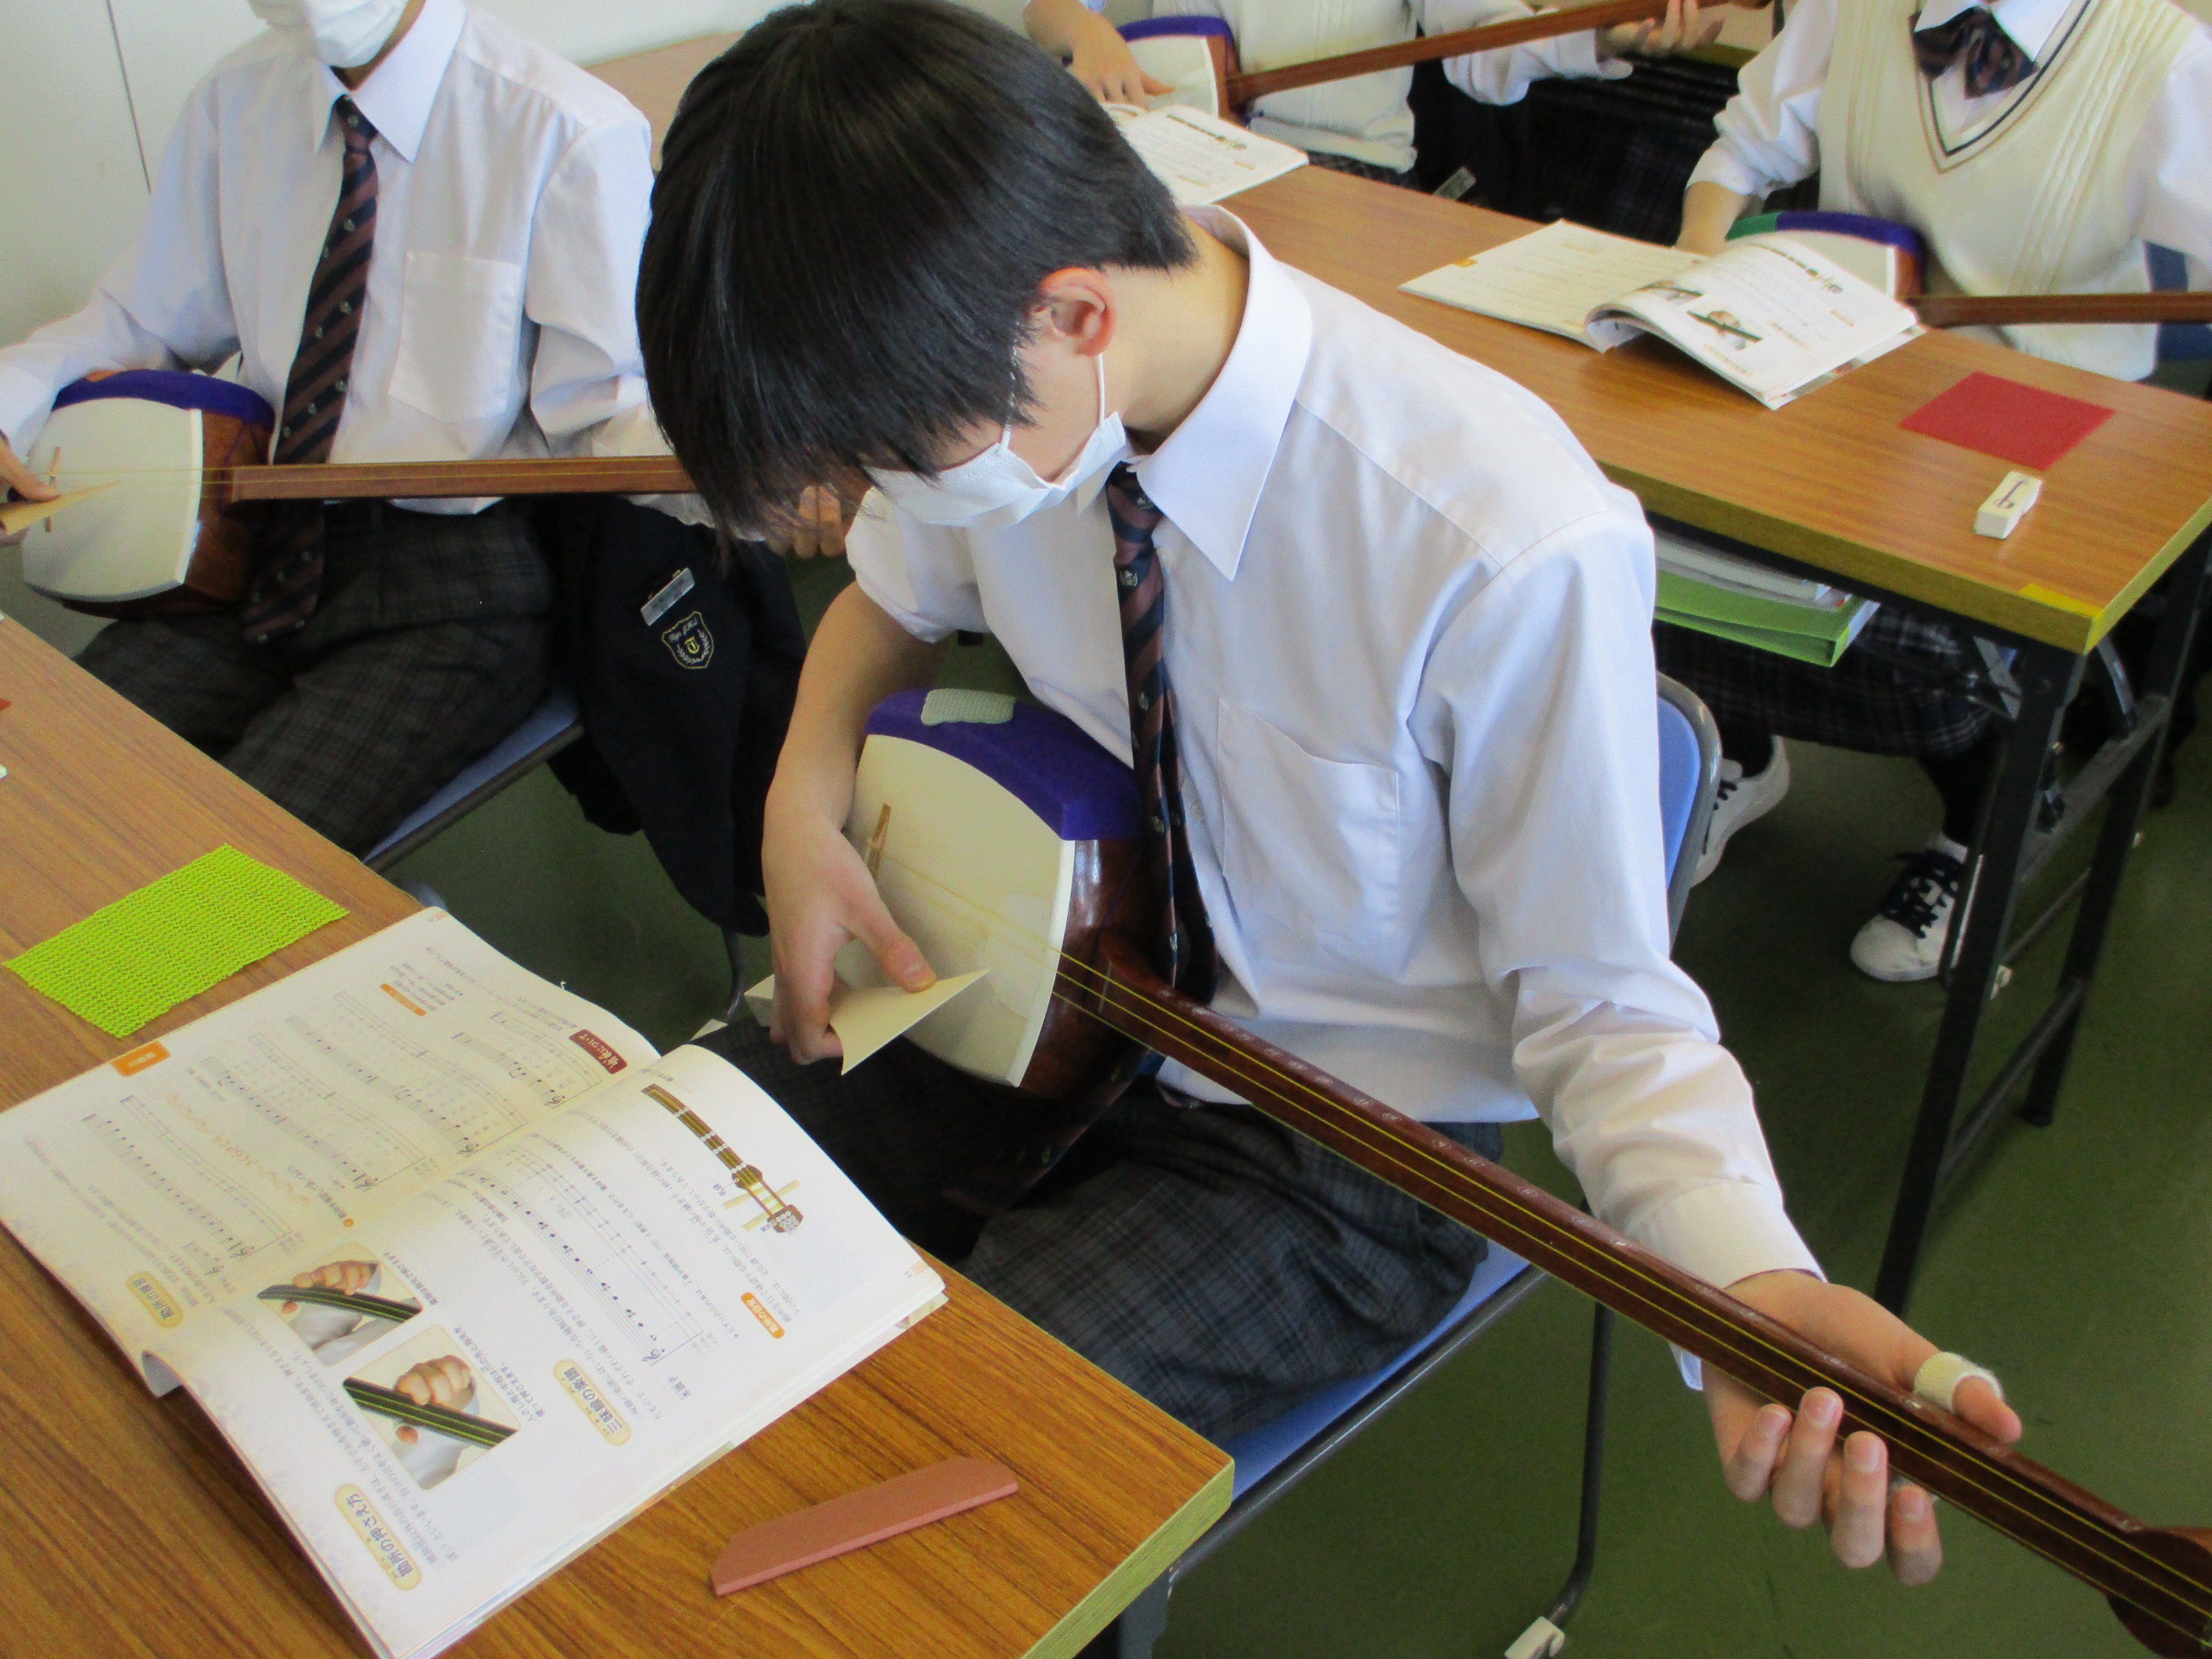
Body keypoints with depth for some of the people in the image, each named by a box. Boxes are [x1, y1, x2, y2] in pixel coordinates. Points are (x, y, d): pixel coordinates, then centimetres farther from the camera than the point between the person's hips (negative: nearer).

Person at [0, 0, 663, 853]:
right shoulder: (235, 101, 7)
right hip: (257, 551, 6)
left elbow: (605, 412, -11)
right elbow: (146, 319, 18)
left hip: (454, 589, -6)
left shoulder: (570, 133, -12)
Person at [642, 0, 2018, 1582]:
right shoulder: (995, 387, -14)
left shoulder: (1511, 547, -32)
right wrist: (806, 803, -9)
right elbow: (895, 602, 11)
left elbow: (1594, 996, -20)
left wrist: (1755, 1281, -39)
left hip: (1333, 1139, -5)